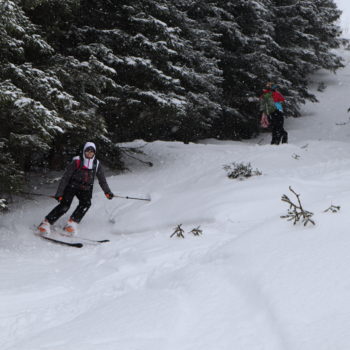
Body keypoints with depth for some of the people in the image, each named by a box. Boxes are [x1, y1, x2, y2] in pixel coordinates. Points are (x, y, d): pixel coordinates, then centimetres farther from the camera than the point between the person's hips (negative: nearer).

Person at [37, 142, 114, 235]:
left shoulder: (97, 164, -1)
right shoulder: (76, 162, -12)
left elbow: (102, 180, 9)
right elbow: (65, 178, -12)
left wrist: (107, 192, -4)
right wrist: (59, 193, -17)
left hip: (85, 190, 3)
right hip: (71, 186, -3)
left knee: (86, 203, -26)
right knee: (64, 205, -22)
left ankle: (72, 223, -21)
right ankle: (46, 222, -15)